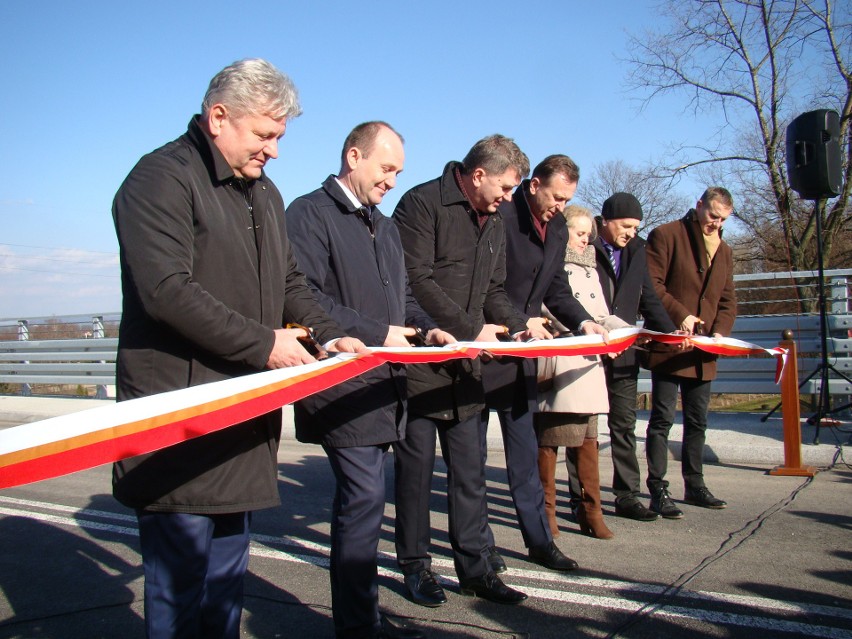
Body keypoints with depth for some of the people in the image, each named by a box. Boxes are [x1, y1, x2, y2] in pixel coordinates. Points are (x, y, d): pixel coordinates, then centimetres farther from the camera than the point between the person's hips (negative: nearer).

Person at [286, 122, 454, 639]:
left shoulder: (385, 227, 22)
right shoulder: (311, 213, -6)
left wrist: (427, 329, 6)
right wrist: (376, 334, -16)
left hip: (382, 383, 8)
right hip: (343, 383, -8)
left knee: (362, 499, 13)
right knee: (364, 498, -8)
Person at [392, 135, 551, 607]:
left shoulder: (494, 226, 16)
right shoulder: (423, 204, -9)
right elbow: (418, 281, -17)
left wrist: (519, 328, 1)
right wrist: (473, 330, -17)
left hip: (465, 365, 7)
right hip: (420, 361, -7)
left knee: (469, 473, 9)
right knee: (416, 468, 4)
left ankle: (472, 567, 20)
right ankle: (415, 565, 19)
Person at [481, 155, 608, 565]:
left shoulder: (557, 230, 10)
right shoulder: (501, 216, -15)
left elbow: (556, 289, 15)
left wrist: (583, 321, -1)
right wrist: (520, 320, -22)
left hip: (520, 354, 7)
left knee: (524, 451, 12)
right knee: (474, 451, 5)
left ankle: (539, 540, 20)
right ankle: (479, 542, 17)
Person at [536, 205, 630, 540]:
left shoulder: (589, 268, 24)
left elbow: (602, 316, 22)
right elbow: (550, 309, -12)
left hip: (587, 363, 7)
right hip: (556, 364, -7)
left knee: (587, 440, 6)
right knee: (548, 440, -2)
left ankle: (590, 512, 13)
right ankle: (546, 510, 9)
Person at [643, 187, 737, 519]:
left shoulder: (724, 251, 17)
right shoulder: (666, 236, -4)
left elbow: (728, 300, 16)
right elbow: (651, 285, -11)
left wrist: (720, 331, -2)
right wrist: (680, 315, -18)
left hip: (703, 353, 7)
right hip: (669, 347, -7)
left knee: (697, 421, 14)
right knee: (662, 419, -4)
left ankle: (694, 485, 26)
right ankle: (658, 491, 1)